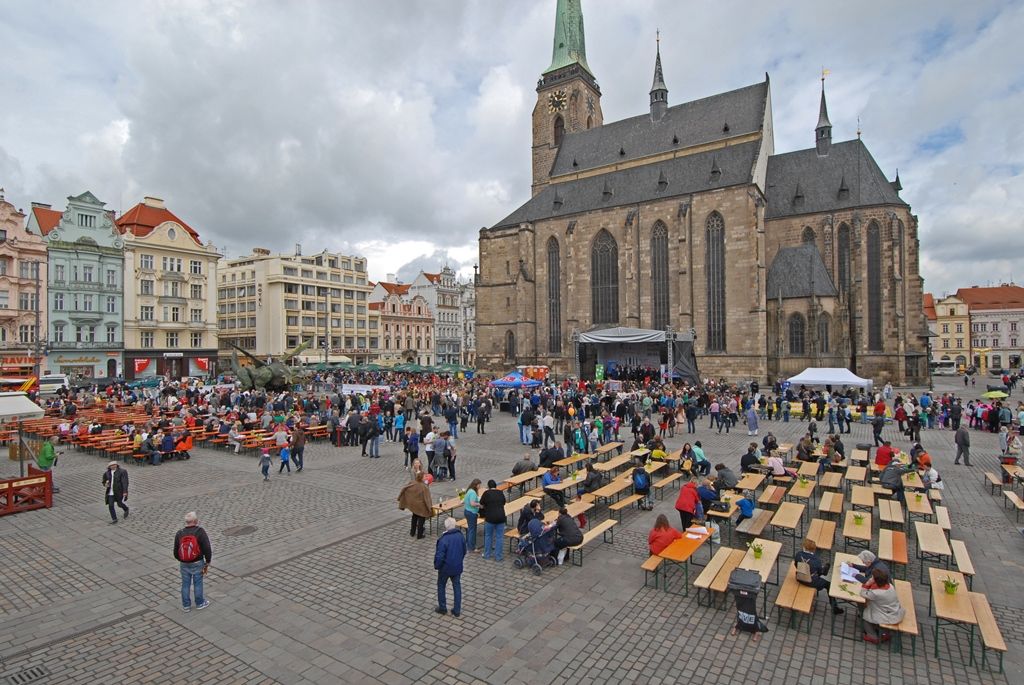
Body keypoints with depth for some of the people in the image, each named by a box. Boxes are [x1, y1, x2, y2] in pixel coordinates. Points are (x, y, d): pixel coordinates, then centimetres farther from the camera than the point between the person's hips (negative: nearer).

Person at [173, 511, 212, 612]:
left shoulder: (179, 534, -8)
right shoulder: (200, 532, -19)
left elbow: (176, 552, 2)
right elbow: (207, 549, -19)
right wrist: (207, 563, -3)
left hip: (184, 564, 3)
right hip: (197, 563, -3)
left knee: (185, 584, 17)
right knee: (198, 583, 13)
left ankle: (186, 606, 29)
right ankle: (200, 603, 28)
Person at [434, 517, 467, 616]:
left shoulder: (443, 539, -25)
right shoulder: (460, 536, -7)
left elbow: (439, 556, -21)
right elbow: (464, 551, 5)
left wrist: (436, 566, -3)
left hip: (445, 568, -4)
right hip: (457, 567, 4)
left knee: (441, 586, 18)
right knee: (457, 587, 15)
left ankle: (442, 608, 28)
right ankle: (457, 611, 21)